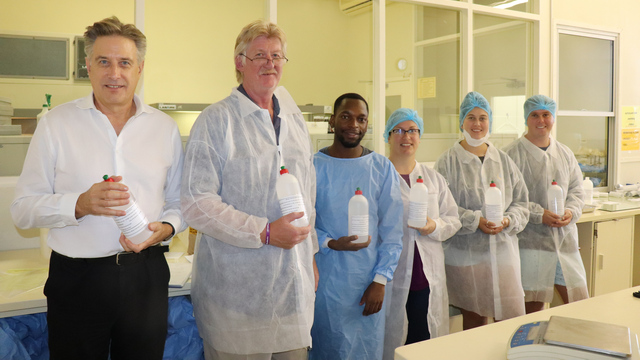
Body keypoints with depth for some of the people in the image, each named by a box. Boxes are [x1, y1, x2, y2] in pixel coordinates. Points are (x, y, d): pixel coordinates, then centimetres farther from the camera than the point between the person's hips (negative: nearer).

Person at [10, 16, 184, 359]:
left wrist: (166, 227, -10)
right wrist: (80, 204, -19)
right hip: (77, 278, -1)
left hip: (146, 275, 2)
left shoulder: (165, 127, 5)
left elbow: (180, 201, 10)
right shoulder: (56, 123, -1)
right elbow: (23, 208, -2)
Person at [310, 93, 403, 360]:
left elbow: (392, 231, 0)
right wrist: (331, 243, -18)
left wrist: (380, 281, -6)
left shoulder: (382, 168, 1)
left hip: (369, 282, 1)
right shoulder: (313, 167, -3)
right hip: (325, 281, -1)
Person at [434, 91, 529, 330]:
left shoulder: (503, 160, 12)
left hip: (503, 250, 4)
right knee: (474, 320, 6)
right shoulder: (448, 162, -2)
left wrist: (507, 221, -7)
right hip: (464, 253, -3)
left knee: (513, 319, 2)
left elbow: (521, 201, 11)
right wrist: (475, 221, -17)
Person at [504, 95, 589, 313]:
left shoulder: (565, 153, 14)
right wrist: (539, 215, -18)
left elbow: (576, 190, 16)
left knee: (580, 303, 9)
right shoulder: (512, 154, -6)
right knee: (532, 307, 1)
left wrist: (571, 211, -4)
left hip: (565, 239, 6)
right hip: (530, 241, -5)